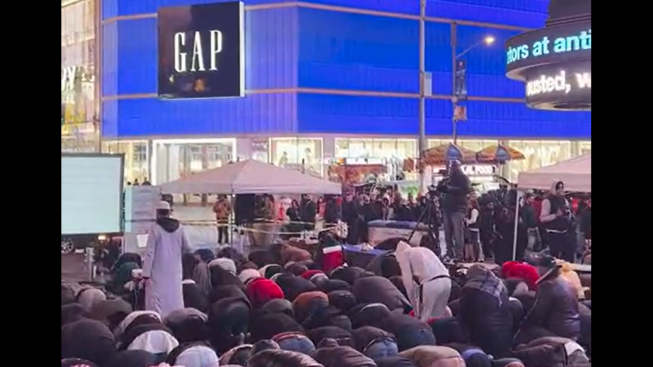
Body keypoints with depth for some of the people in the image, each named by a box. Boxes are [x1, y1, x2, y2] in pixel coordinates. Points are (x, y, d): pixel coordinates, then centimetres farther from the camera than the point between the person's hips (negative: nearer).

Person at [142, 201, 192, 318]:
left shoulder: (155, 228, -11)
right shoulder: (179, 228, 2)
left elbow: (150, 253, -12)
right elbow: (187, 248, 10)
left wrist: (146, 274, -10)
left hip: (159, 272, -4)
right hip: (175, 271, 4)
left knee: (157, 304, -1)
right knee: (175, 301, 11)